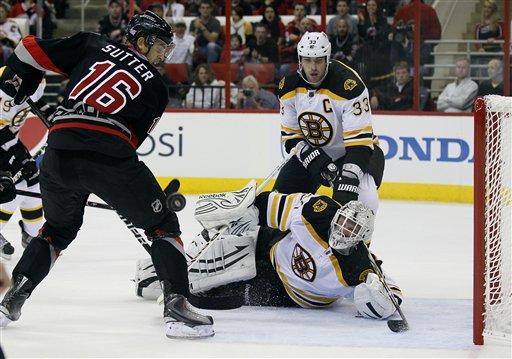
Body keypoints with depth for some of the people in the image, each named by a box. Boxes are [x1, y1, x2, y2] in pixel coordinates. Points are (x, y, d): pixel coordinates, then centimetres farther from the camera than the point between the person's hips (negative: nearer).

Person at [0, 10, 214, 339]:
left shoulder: (91, 45, 20)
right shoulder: (156, 88, 17)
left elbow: (30, 50, 15)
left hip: (59, 152, 4)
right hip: (110, 157, -3)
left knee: (59, 228, 30)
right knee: (163, 226, 14)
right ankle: (176, 306, -1)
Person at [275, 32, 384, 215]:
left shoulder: (349, 86, -30)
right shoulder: (288, 87, -11)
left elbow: (359, 140, -32)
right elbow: (291, 136, -5)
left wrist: (348, 182, -41)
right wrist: (317, 162, -22)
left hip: (354, 151, -5)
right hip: (311, 152, 5)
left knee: (362, 198, -34)